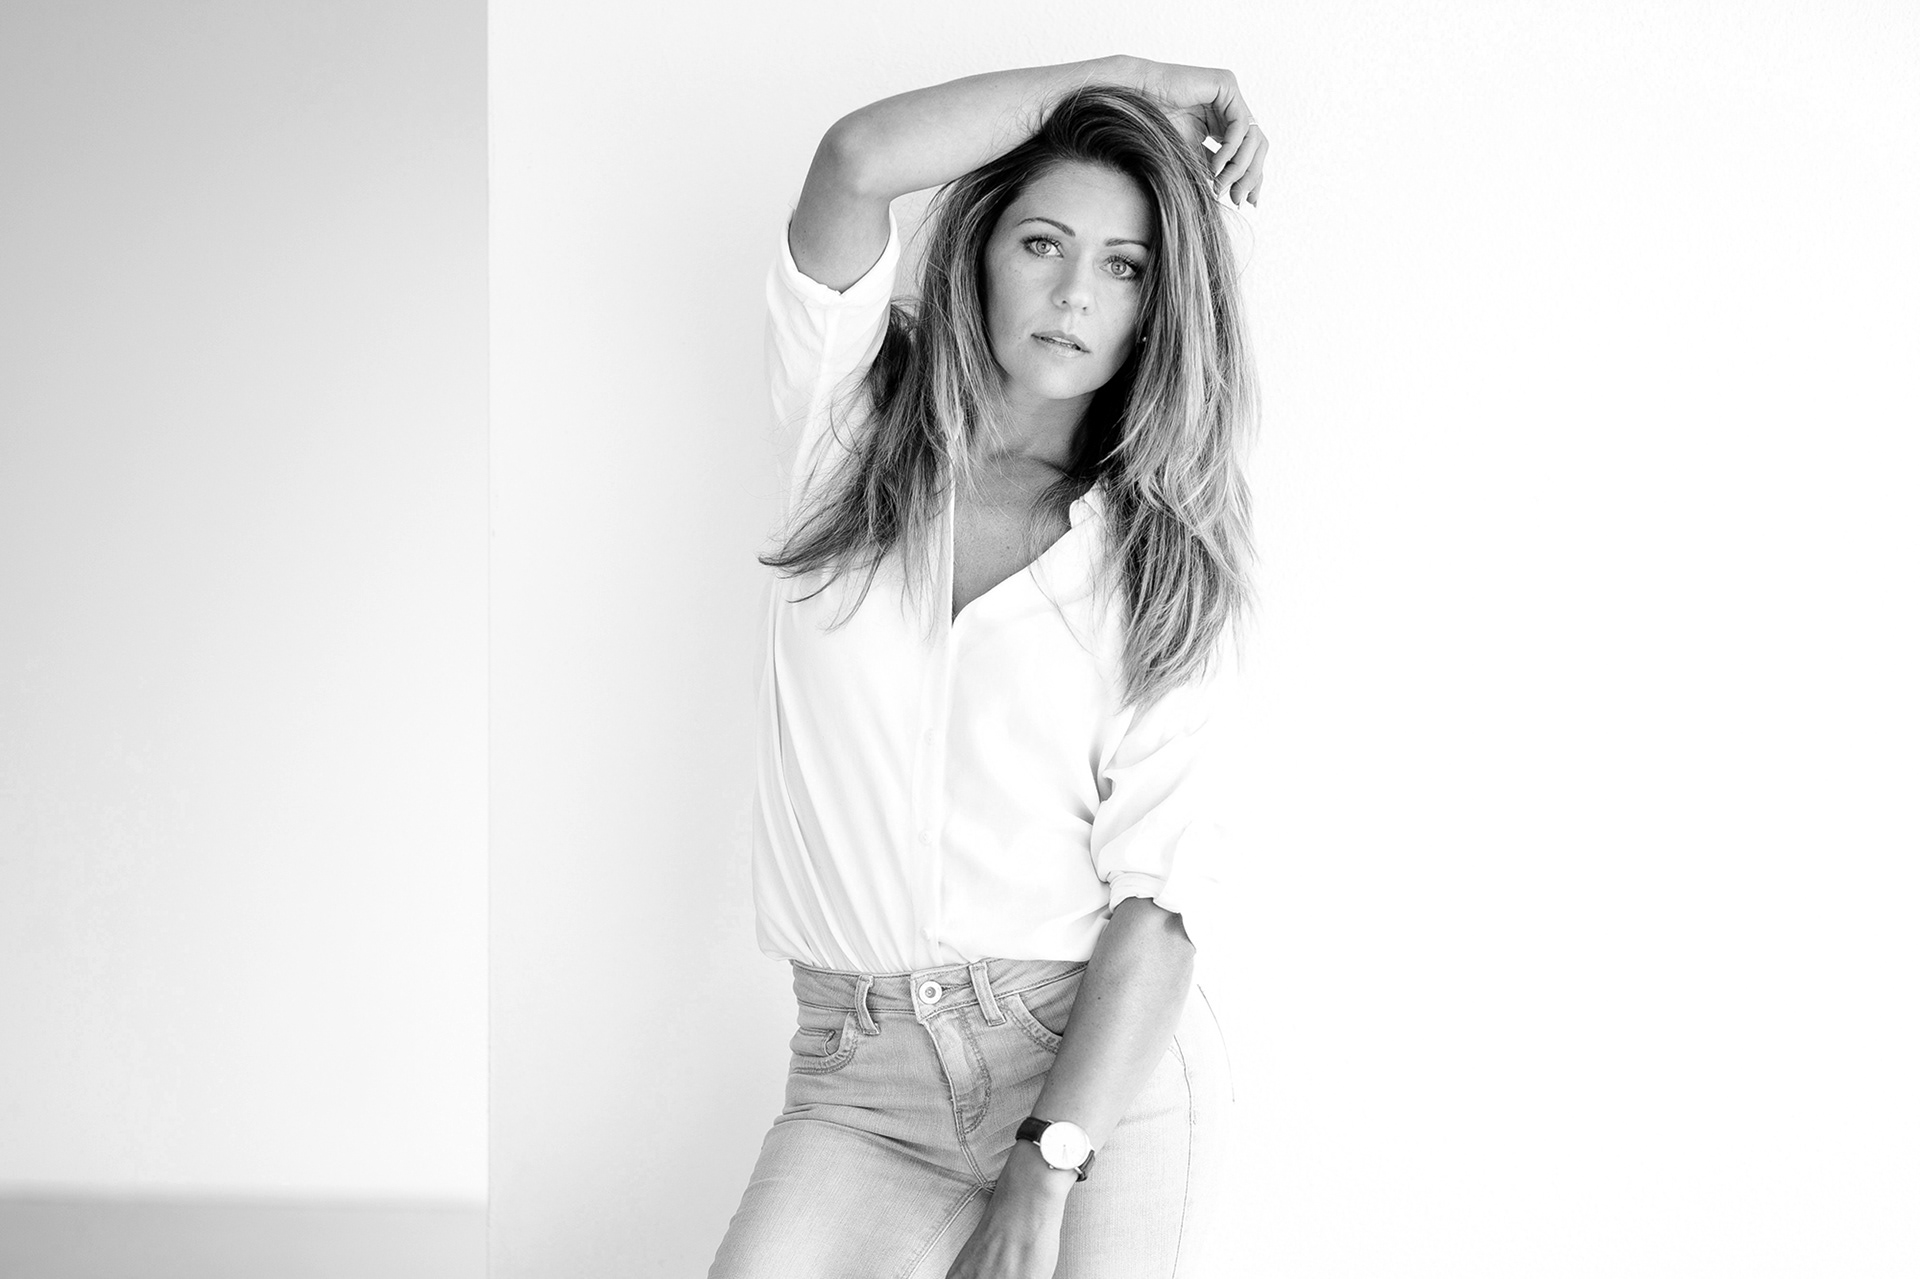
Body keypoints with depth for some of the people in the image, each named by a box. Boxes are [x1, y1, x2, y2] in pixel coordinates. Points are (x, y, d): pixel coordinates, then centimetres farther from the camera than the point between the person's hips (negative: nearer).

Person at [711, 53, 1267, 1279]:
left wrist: (1047, 1169, -16)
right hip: (860, 1075, 1)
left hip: (1102, 1061, -1)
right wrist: (1119, 78, -1)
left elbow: (1159, 890, -5)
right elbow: (858, 161, -11)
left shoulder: (1164, 565, 4)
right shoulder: (855, 428, 7)